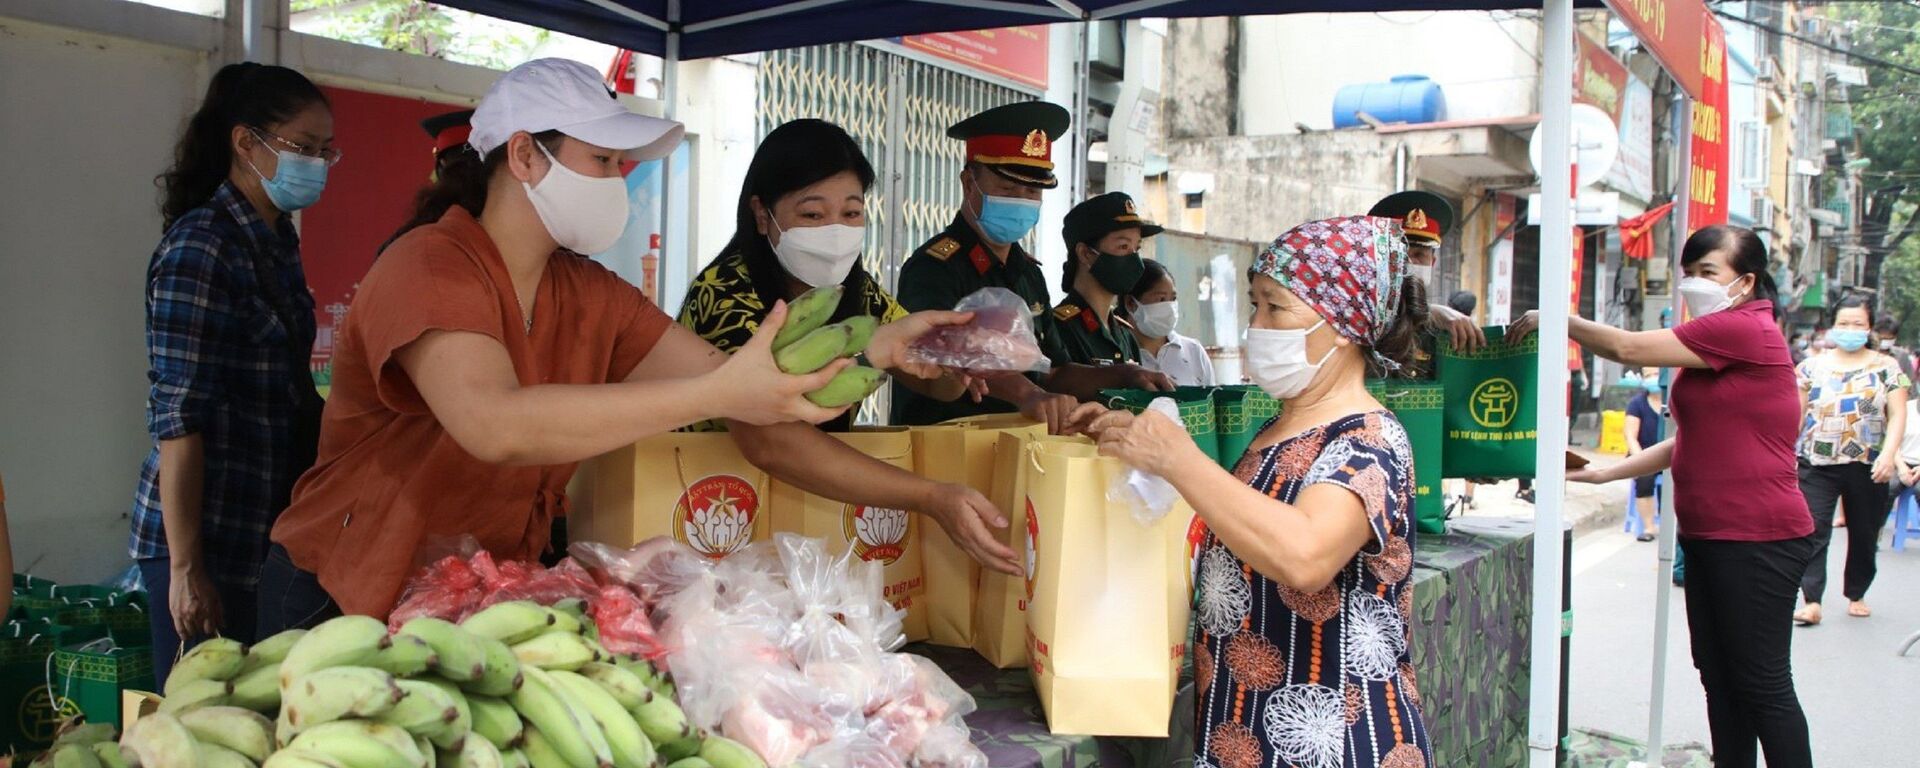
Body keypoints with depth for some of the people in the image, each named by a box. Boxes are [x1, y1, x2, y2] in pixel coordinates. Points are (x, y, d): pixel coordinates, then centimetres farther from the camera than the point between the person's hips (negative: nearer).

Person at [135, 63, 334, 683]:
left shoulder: (278, 242, 12)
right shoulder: (199, 247, -13)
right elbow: (178, 416, -17)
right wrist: (185, 567, -19)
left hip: (267, 531, 8)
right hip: (209, 537, -8)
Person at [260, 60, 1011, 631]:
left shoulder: (589, 294, 2)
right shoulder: (428, 268, -19)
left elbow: (730, 376, -3)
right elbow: (496, 425, -37)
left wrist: (868, 351, -19)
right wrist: (715, 393, -40)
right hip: (348, 606, -6)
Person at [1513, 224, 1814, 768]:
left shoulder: (1744, 328, -15)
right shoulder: (1719, 340, 19)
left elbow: (1627, 348, -17)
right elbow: (1692, 442, 22)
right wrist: (1601, 474, 16)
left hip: (1756, 539, -10)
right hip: (1711, 535, 10)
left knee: (1763, 683, -2)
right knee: (1720, 678, 13)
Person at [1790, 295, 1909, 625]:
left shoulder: (1886, 367, 4)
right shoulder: (1813, 366, 5)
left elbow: (1897, 416, -2)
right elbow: (1797, 414, 7)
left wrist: (1888, 455, -16)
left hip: (1868, 467, 1)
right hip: (1817, 463, 0)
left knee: (1864, 535, 11)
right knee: (1813, 532, -10)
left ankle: (1856, 595, 27)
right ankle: (1811, 602, -12)